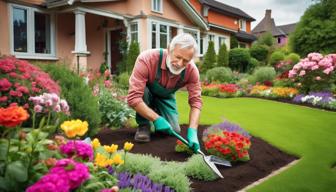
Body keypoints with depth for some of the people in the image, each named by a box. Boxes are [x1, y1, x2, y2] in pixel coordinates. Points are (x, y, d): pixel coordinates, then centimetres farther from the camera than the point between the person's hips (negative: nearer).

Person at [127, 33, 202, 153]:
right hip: (146, 95, -2)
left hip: (165, 98, 3)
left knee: (174, 131, -12)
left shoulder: (191, 70, -28)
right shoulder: (146, 59, -39)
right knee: (144, 90, -36)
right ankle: (143, 125, -10)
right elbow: (133, 97, -42)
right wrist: (156, 119, -46)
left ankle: (157, 110, 19)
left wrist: (192, 131, -38)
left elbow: (195, 101, -24)